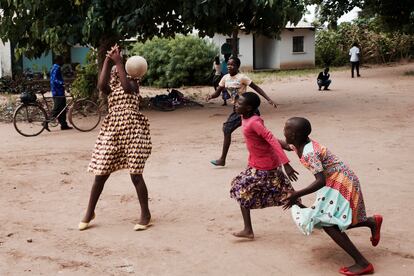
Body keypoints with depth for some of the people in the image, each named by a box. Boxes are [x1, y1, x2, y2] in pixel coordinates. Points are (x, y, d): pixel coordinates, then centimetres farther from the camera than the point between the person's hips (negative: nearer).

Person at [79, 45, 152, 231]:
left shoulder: (133, 83, 4)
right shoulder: (109, 87, 11)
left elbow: (126, 87, -21)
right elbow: (101, 85, -14)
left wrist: (118, 61, -16)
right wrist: (108, 60, -11)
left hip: (132, 130, -3)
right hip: (111, 131, 4)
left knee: (136, 174, -3)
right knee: (100, 174, 6)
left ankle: (145, 215, 11)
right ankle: (89, 213, 21)